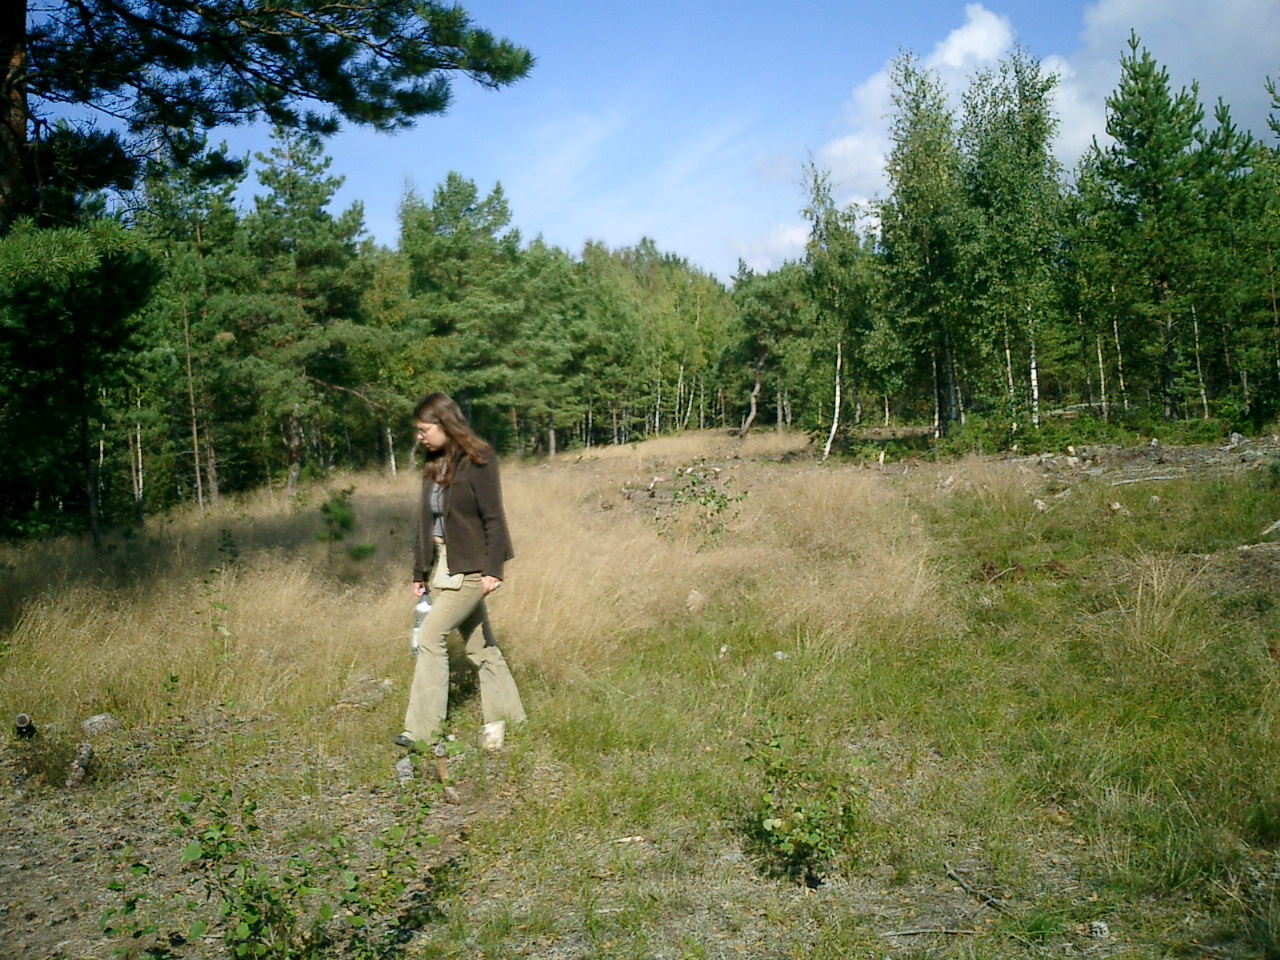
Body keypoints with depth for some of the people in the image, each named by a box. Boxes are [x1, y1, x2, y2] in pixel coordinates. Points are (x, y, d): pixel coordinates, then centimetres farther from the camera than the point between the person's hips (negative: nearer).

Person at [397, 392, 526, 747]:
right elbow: (425, 522, 14)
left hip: (470, 569, -8)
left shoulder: (477, 461, -12)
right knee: (480, 645, 12)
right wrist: (420, 572, 14)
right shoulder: (434, 466, 11)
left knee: (430, 636, -13)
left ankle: (423, 731, -8)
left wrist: (493, 569, -20)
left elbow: (493, 518, -14)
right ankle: (510, 721, 21)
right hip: (442, 567, 8)